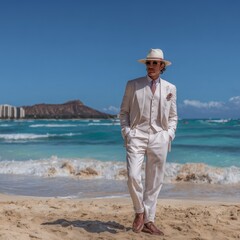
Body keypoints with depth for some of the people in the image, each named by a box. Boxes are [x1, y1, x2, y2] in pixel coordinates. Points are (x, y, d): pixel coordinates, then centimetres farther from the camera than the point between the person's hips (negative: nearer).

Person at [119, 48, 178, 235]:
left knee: (154, 182, 4)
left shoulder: (170, 89, 11)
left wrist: (169, 135, 0)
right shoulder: (133, 85, 7)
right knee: (133, 177, -16)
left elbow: (173, 117, 15)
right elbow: (124, 112, 9)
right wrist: (126, 132, -3)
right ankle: (140, 212, 8)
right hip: (137, 136, -2)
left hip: (159, 138, 2)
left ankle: (148, 221, 15)